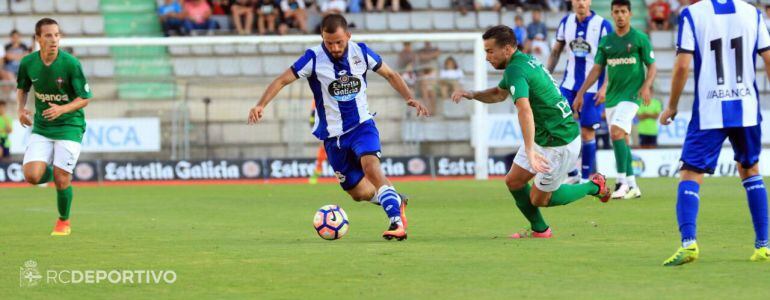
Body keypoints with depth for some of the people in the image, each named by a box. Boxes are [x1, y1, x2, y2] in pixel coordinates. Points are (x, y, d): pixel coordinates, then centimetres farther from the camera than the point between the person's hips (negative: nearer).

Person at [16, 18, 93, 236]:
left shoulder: (70, 63, -15)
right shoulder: (28, 63, -4)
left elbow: (84, 99, -10)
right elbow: (22, 87, 16)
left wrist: (62, 109, -25)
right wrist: (21, 108, -2)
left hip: (69, 126, -3)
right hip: (41, 128, 3)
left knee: (62, 179, -7)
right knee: (32, 176, -13)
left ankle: (64, 222, 20)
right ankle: (48, 169, 25)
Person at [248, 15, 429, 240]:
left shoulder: (361, 52, -8)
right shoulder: (313, 59, -14)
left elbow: (390, 75, 7)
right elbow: (283, 80, -14)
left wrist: (409, 98, -7)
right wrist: (261, 105, -28)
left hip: (362, 125, -1)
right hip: (332, 134, 1)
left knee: (371, 166, -30)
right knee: (359, 192, 7)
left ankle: (397, 222, -31)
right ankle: (396, 201, 36)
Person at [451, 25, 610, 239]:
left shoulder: (516, 70, -24)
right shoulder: (523, 60, 8)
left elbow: (525, 111, -40)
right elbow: (500, 94, 25)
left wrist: (530, 151, -48)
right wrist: (471, 95, 8)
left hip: (560, 143, -10)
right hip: (542, 138, 10)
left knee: (539, 200, 3)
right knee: (514, 181, 10)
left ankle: (593, 187, 18)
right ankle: (539, 230, 25)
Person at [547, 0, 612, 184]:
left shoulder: (602, 25, -9)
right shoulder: (566, 22, 4)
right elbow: (555, 52, 15)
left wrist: (605, 87, -14)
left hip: (593, 89, -4)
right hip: (569, 85, 4)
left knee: (587, 132, -2)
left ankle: (586, 178, 10)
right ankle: (572, 175, 11)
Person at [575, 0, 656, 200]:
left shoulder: (640, 38, -2)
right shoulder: (606, 41, 11)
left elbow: (652, 66, 0)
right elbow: (597, 69, 15)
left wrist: (646, 86, -18)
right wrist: (580, 93, 11)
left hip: (631, 95, -6)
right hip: (611, 97, 6)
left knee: (616, 132, -22)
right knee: (621, 139, 7)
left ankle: (622, 181, -17)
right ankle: (632, 186, 14)